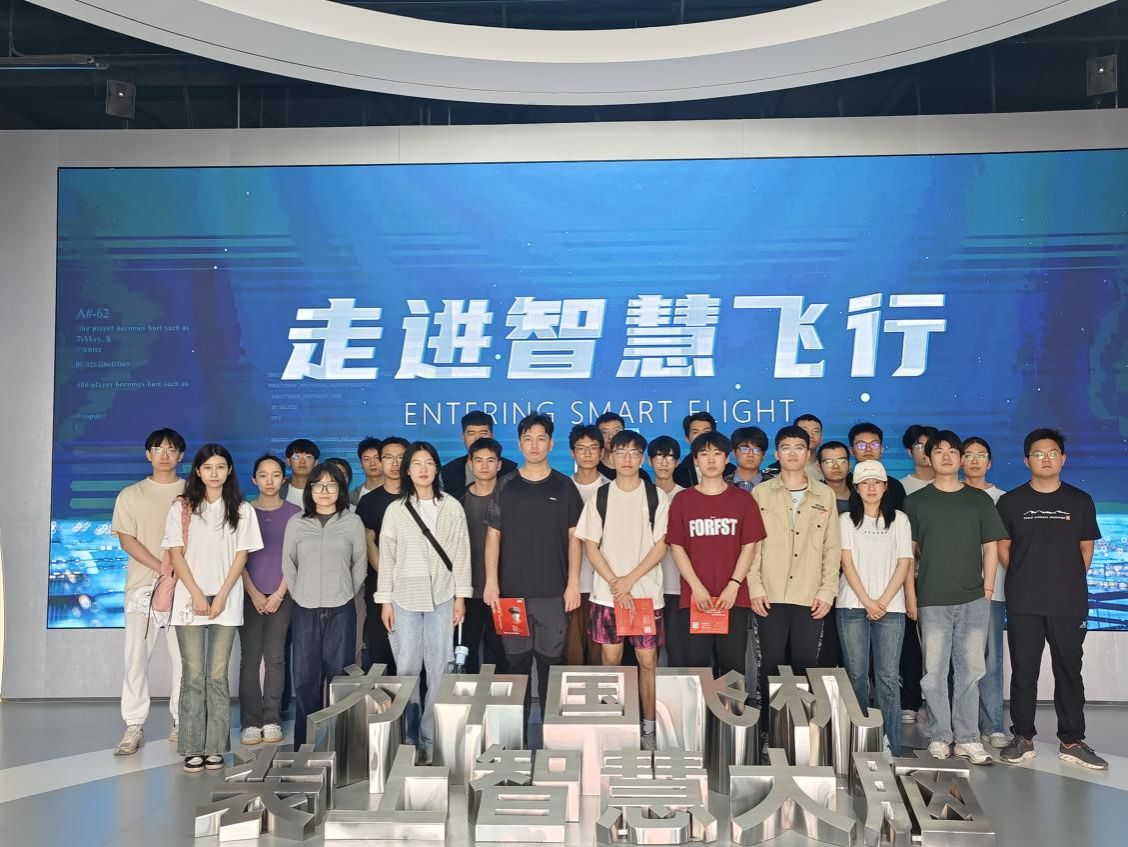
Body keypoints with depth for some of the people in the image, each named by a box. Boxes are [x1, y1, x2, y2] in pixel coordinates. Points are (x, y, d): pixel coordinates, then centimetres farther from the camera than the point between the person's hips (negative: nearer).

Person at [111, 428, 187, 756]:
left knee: (184, 656, 0)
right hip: (142, 585, 0)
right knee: (136, 657, -3)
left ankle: (182, 722, 9)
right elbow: (126, 541, 1)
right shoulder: (131, 495, 10)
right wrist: (162, 568, -11)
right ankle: (134, 727, 2)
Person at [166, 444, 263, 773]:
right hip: (189, 600, 0)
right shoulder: (181, 508, 5)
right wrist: (197, 595, -8)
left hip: (226, 601, 0)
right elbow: (176, 554, 1)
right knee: (193, 675, 0)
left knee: (217, 675, 2)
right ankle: (192, 747, 5)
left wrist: (221, 596, -7)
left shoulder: (242, 510, 6)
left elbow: (241, 556, 3)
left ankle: (215, 747, 7)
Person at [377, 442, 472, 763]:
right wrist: (385, 600, 2)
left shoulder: (452, 507, 5)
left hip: (442, 596, 0)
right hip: (405, 597, 0)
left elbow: (461, 553, 5)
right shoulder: (396, 510, 6)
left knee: (438, 669, -2)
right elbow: (387, 557, 6)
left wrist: (461, 595, 1)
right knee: (407, 668, -1)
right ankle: (408, 737, 9)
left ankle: (430, 739, 5)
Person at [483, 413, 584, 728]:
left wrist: (573, 582, -2)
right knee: (516, 661, 5)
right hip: (512, 590, 1)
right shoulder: (506, 486, 6)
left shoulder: (564, 486, 4)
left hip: (553, 592, -1)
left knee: (551, 661, 3)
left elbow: (574, 537, 4)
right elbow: (493, 536, 6)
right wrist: (491, 581, -2)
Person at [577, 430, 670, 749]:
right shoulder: (599, 498, 4)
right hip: (607, 593, 1)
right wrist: (616, 584, -8)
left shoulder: (656, 497, 2)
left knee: (648, 660, 2)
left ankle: (648, 728, 12)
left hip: (646, 592, -1)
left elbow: (660, 547, -2)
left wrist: (629, 580, -11)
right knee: (610, 658, 4)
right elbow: (591, 548, 2)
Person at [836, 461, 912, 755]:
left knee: (888, 677, -3)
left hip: (890, 607, 0)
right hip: (853, 606, 0)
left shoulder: (899, 520, 10)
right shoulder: (846, 520, 8)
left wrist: (883, 601, -7)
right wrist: (867, 601, -9)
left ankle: (892, 747, 1)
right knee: (856, 674, 1)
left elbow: (904, 564, 4)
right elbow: (847, 563, 0)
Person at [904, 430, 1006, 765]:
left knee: (970, 669, 3)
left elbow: (990, 546, 10)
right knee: (934, 671, 1)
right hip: (932, 601, -1)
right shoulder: (915, 501, 6)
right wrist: (910, 596, 0)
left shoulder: (979, 500, 10)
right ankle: (940, 736, 11)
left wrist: (988, 587, 2)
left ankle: (967, 738, 11)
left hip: (973, 599, 1)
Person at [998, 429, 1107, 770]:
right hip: (1023, 604, -1)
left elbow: (1086, 548, 12)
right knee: (1023, 671, 4)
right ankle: (1023, 738, 13)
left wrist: (1072, 581, 6)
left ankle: (1071, 742, 15)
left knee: (1069, 671, 6)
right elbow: (1002, 548, 8)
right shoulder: (1010, 502, 3)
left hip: (1069, 603, 1)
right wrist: (1023, 579, 4)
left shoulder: (1080, 501, 6)